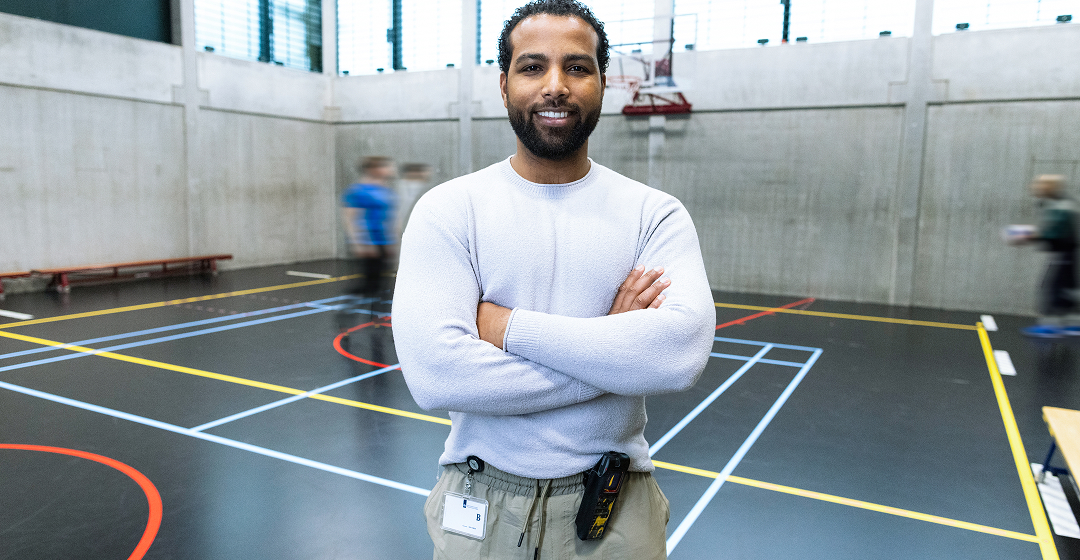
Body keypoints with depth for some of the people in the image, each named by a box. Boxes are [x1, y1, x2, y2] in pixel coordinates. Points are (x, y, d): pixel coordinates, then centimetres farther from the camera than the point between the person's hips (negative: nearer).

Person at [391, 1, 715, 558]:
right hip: (481, 510, 0)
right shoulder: (448, 210, -9)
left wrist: (506, 325, -22)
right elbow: (433, 373, -22)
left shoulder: (655, 214, -6)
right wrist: (614, 352, -19)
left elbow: (682, 350, -23)